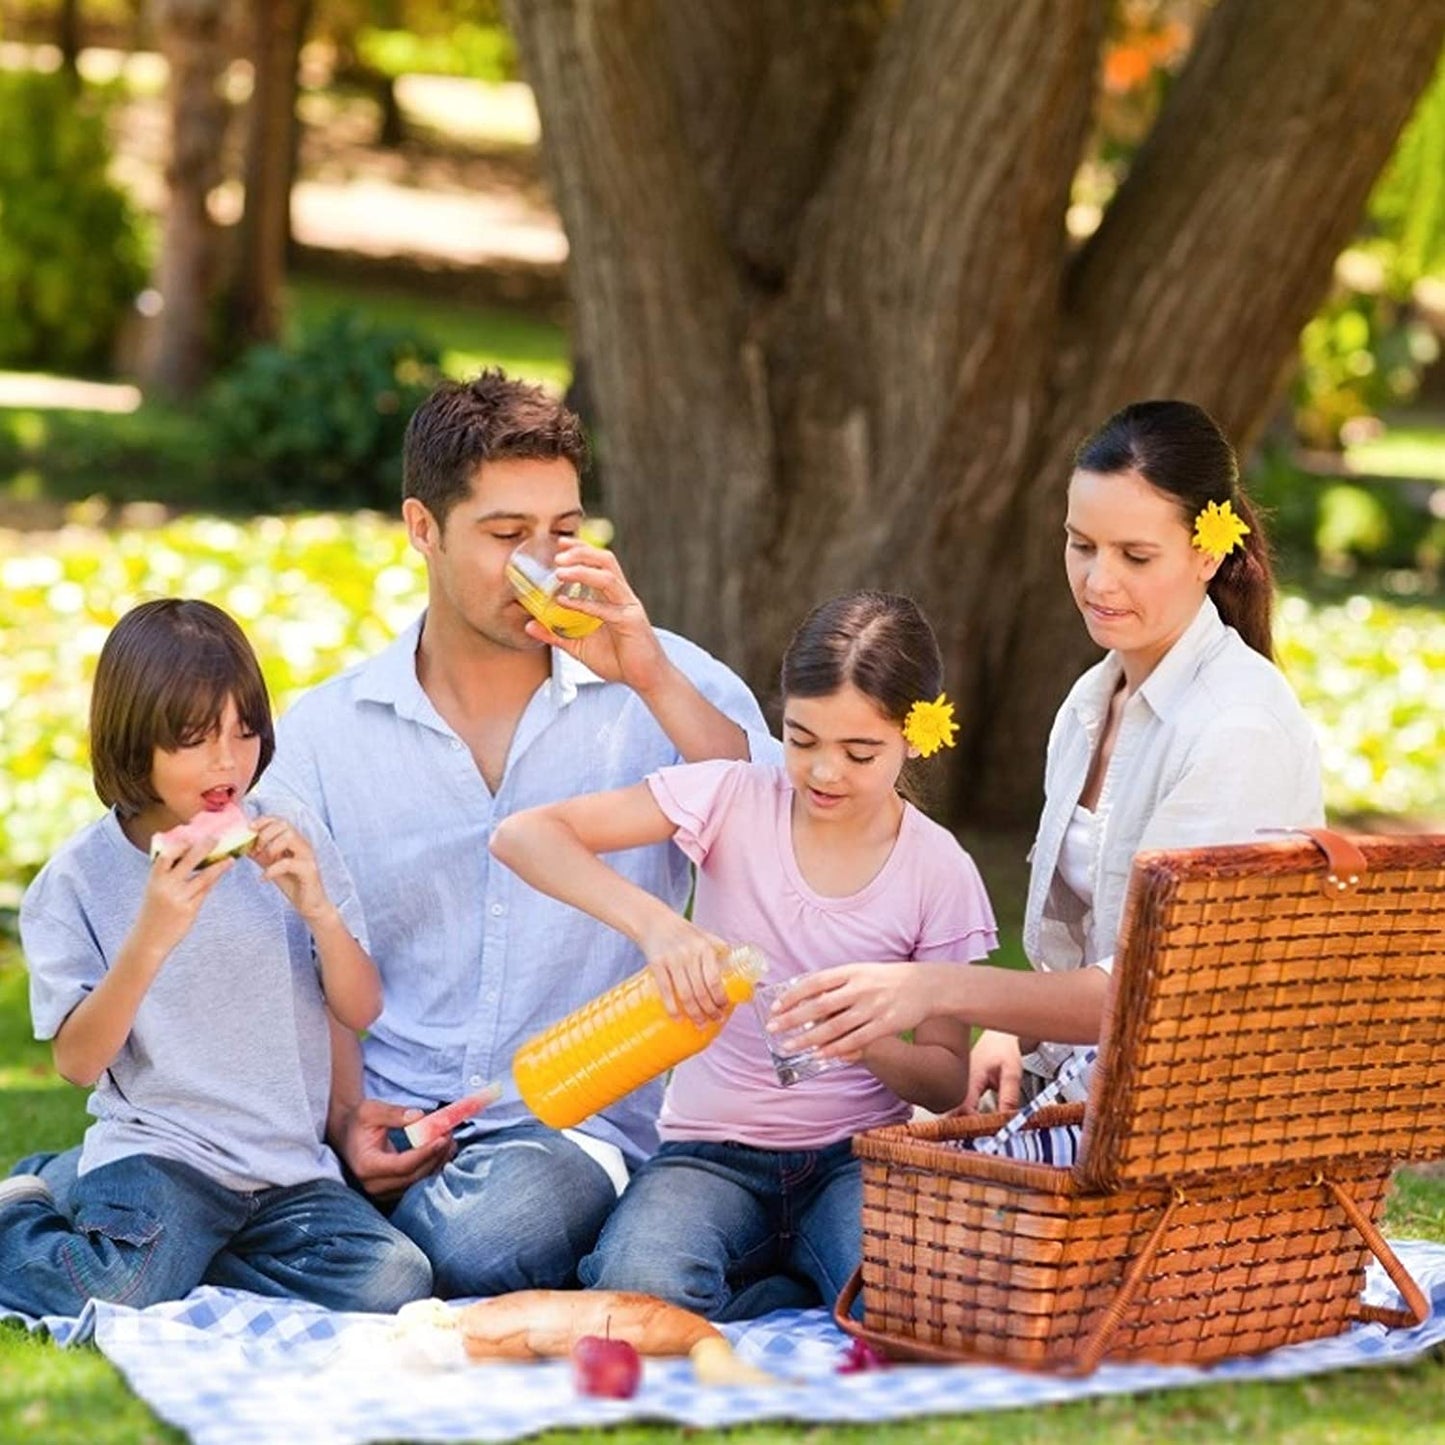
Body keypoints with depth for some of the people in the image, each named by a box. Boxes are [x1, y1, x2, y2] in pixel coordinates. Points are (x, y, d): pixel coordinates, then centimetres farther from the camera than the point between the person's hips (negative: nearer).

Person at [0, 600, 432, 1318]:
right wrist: (151, 938, -22)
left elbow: (361, 1011, 4)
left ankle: (181, 1255, 1)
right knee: (121, 1298, -31)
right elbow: (77, 1061, -8)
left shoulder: (292, 842, 5)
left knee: (396, 1283, -22)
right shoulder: (79, 879, -3)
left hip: (290, 1166, 3)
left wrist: (318, 909, -15)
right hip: (154, 1150, -3)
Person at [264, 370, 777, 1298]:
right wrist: (348, 1117, -9)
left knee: (490, 1232, -36)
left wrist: (653, 682, -16)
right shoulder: (324, 733, 9)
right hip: (390, 1130, 1)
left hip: (580, 1125, -1)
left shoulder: (666, 686, 6)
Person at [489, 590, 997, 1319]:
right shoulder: (734, 799, -5)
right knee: (641, 1287, -34)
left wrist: (863, 1039, -21)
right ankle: (802, 1288, -6)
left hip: (856, 1154, 0)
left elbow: (948, 1081, 2)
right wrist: (653, 922, -28)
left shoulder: (938, 870, -1)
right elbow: (522, 835, -13)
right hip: (713, 1149, 0)